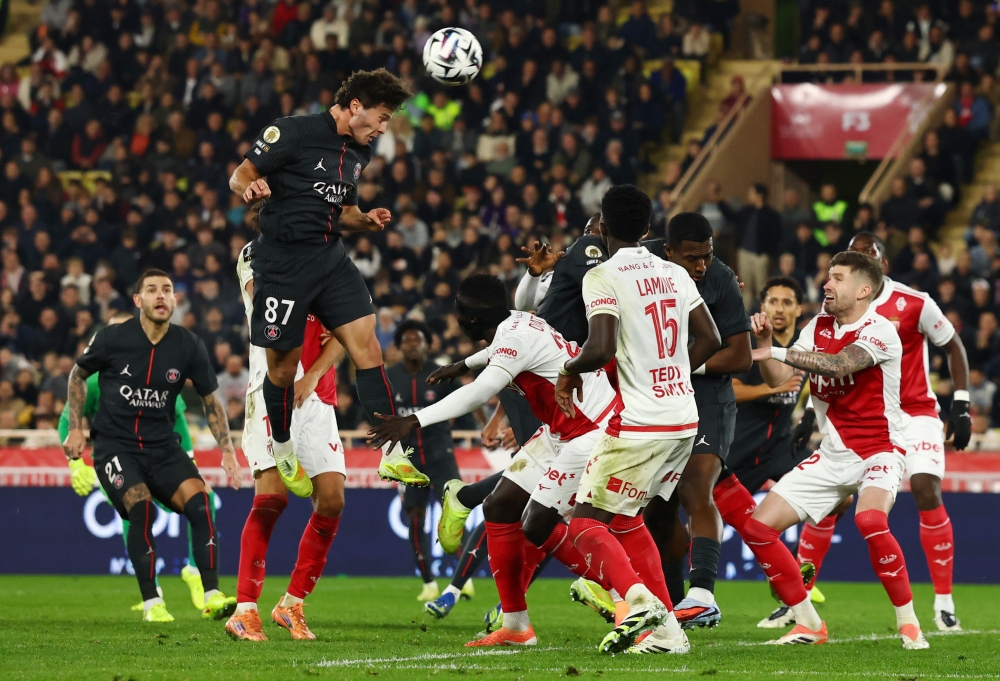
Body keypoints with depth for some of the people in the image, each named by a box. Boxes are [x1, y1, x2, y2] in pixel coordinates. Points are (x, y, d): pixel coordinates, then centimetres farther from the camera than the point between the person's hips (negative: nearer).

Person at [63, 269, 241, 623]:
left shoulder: (189, 346, -3)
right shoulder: (112, 338, -8)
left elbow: (211, 401, 8)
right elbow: (78, 375, 10)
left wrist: (227, 449, -2)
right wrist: (75, 428, 4)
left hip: (162, 445, 2)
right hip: (114, 444, -2)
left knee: (198, 499, -22)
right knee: (141, 505, -26)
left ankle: (212, 596, -20)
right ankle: (151, 603, -16)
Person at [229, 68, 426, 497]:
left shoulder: (359, 152, 13)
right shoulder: (294, 132, -10)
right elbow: (240, 175, -9)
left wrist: (366, 221, 3)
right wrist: (250, 188, -32)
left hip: (330, 258, 6)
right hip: (283, 262, -6)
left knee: (366, 345, -8)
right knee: (283, 365, 2)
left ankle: (393, 456, -8)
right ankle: (282, 453, 27)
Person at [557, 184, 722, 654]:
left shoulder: (603, 277, -11)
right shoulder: (675, 274, 11)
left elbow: (601, 349, -21)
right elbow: (710, 340, 16)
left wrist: (570, 369, -1)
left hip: (639, 423, -7)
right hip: (685, 421, 7)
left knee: (587, 523, 0)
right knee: (626, 519, 20)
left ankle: (640, 602, -24)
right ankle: (666, 631, 13)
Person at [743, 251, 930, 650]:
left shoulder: (880, 331, -15)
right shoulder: (818, 327, 6)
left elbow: (839, 364, -33)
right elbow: (777, 380, 1)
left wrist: (777, 352, -36)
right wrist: (765, 342, -17)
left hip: (878, 450, -7)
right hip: (831, 454, 7)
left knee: (870, 520, -36)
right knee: (759, 527, -4)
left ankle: (908, 622, -19)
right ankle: (809, 624, 8)